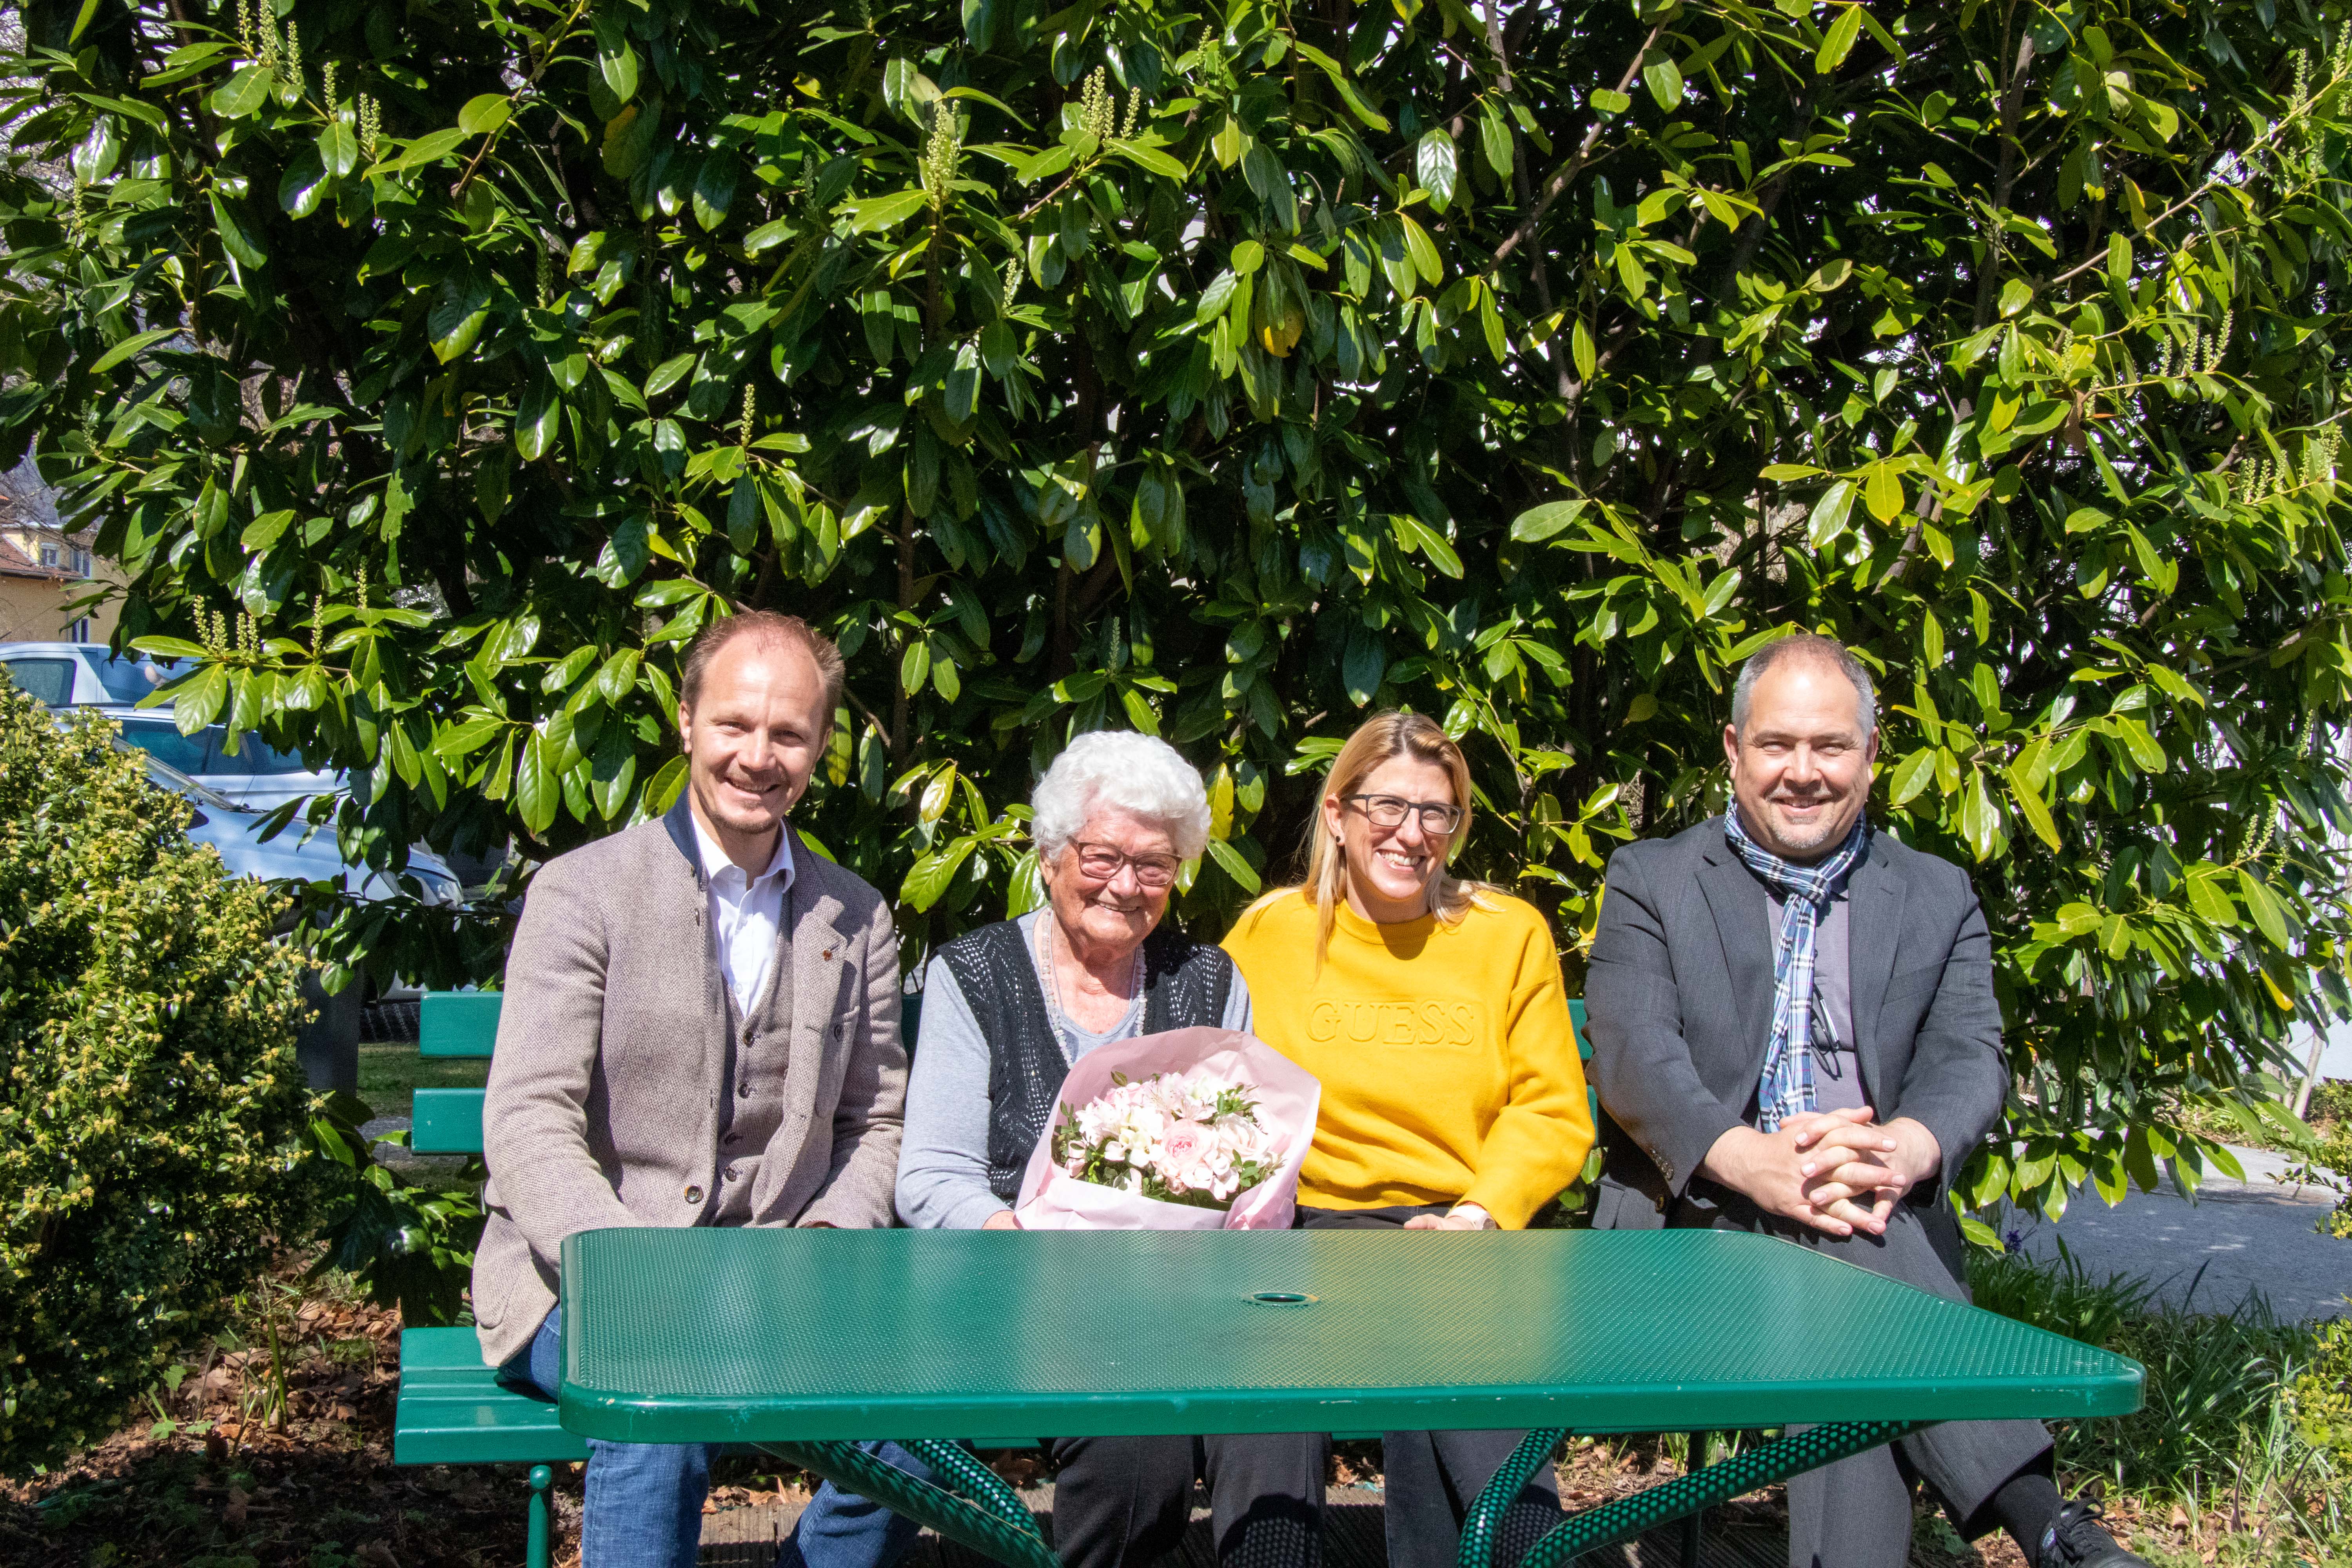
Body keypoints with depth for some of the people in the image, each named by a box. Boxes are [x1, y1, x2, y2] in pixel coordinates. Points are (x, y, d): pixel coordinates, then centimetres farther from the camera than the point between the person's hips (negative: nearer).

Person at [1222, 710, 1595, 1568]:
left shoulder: (1511, 935, 11)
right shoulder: (1269, 934, 10)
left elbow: (1553, 1114, 8)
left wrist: (1479, 1214, -8)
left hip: (1464, 1237, 0)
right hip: (1314, 1228, 0)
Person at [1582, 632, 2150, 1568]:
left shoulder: (1939, 899, 18)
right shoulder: (1651, 880, 12)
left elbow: (1970, 1058, 4)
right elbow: (1632, 1052, -4)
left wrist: (1902, 1149, -22)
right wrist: (1751, 1159, -25)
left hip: (1879, 1218, 2)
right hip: (1695, 1223, -1)